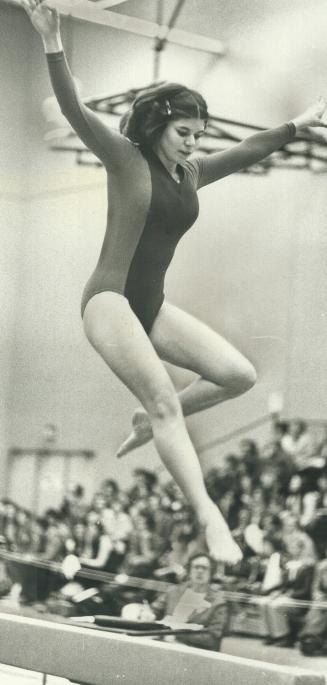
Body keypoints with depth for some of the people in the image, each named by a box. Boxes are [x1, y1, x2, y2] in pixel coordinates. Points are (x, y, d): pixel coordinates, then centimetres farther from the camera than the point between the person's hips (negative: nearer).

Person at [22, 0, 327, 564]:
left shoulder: (190, 174, 13)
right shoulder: (125, 158, -4)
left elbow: (246, 152, 25)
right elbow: (75, 110, -16)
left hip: (152, 308, 8)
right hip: (109, 300, -7)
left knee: (239, 375, -4)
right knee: (163, 398, -22)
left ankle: (152, 422, 14)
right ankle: (209, 516, -29)